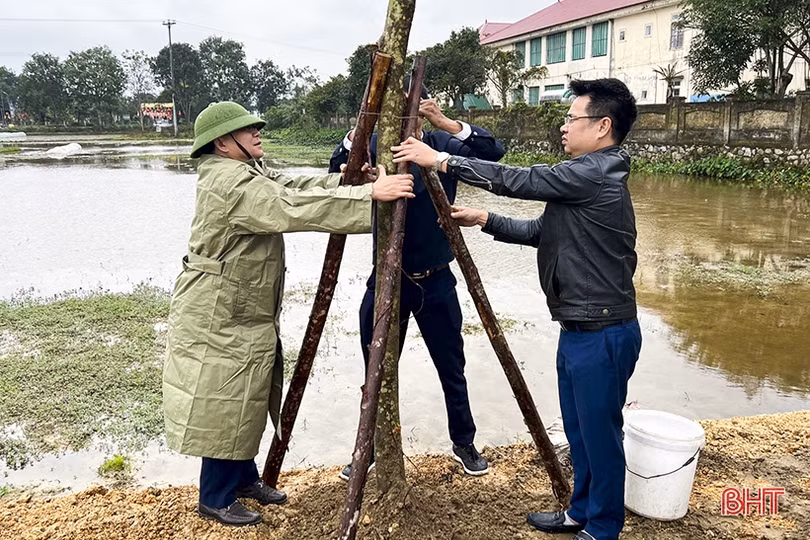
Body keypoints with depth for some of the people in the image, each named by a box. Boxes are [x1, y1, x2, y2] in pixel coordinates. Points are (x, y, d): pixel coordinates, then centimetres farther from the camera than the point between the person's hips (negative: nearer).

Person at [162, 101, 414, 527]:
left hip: (246, 313, 10)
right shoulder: (228, 182, -22)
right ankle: (216, 499, 18)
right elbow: (295, 208, -32)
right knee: (225, 407, 2)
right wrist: (369, 196, -33)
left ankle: (243, 477, 35)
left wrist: (351, 180, -9)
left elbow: (296, 187, 6)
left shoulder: (250, 172, 12)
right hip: (218, 318, -10)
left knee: (246, 402, 19)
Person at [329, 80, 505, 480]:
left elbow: (494, 151, -18)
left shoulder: (443, 145, -4)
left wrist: (446, 124, -29)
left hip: (435, 281, -1)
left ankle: (464, 443, 33)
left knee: (452, 369, 12)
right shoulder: (374, 146, 0)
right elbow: (338, 172, -16)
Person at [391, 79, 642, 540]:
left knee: (600, 433, 5)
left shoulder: (597, 173, -17)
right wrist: (485, 221, 9)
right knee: (579, 430, 20)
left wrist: (440, 160, -13)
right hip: (579, 329, 10)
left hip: (603, 333, -10)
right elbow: (540, 232, 17)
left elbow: (519, 181, -19)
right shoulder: (588, 175, 14)